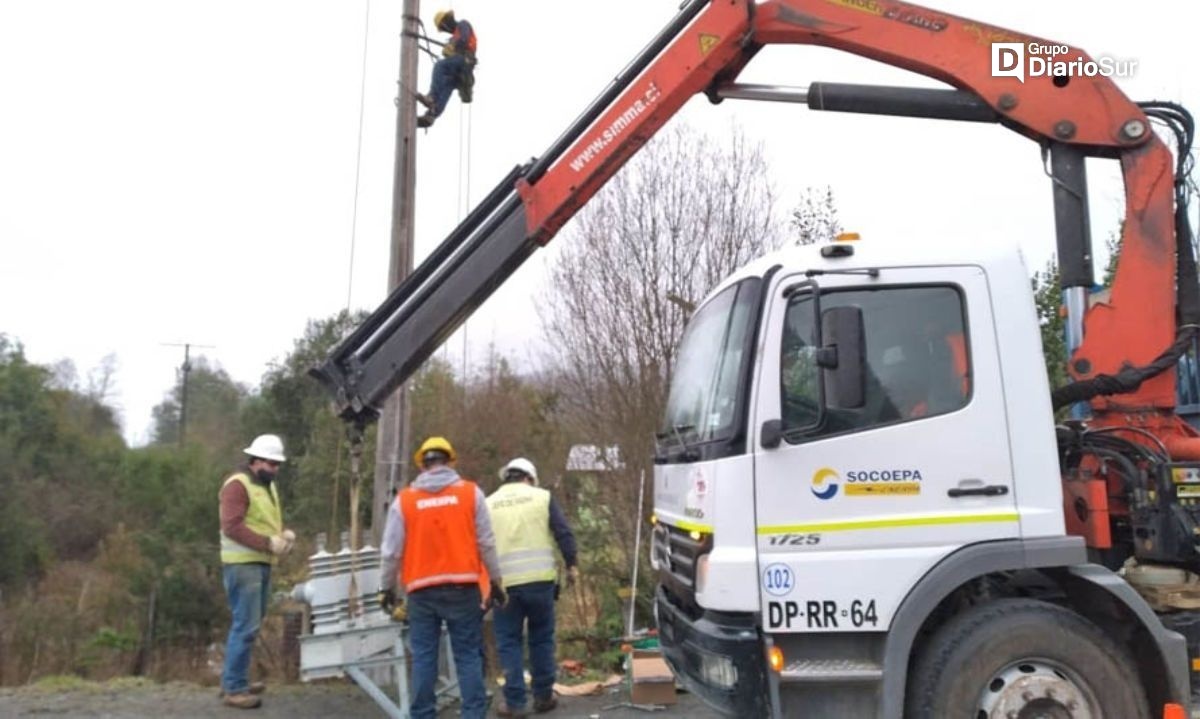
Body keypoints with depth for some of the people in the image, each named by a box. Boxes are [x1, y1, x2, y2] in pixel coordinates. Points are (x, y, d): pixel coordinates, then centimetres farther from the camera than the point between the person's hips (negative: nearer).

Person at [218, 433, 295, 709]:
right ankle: (234, 689, 1)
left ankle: (232, 681, 26)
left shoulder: (268, 485, 17)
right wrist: (269, 542, -24)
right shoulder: (237, 484, -12)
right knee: (245, 627, -7)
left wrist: (285, 533, 1)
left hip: (262, 563, 9)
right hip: (243, 564, -9)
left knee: (249, 625, 15)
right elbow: (232, 526, -21)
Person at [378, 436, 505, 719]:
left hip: (422, 590, 1)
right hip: (462, 587, 0)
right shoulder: (471, 492, 0)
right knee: (468, 655, 5)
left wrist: (387, 588, 15)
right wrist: (495, 581, 10)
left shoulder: (404, 499, 1)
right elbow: (486, 543, 1)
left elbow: (391, 551, 3)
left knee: (423, 657, 8)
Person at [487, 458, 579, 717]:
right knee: (541, 638, 14)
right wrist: (571, 565, 10)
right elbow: (564, 534, 0)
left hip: (504, 583, 0)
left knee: (508, 642, 9)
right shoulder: (542, 496, 7)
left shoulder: (488, 504, 11)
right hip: (540, 579, 0)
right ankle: (543, 696, 20)